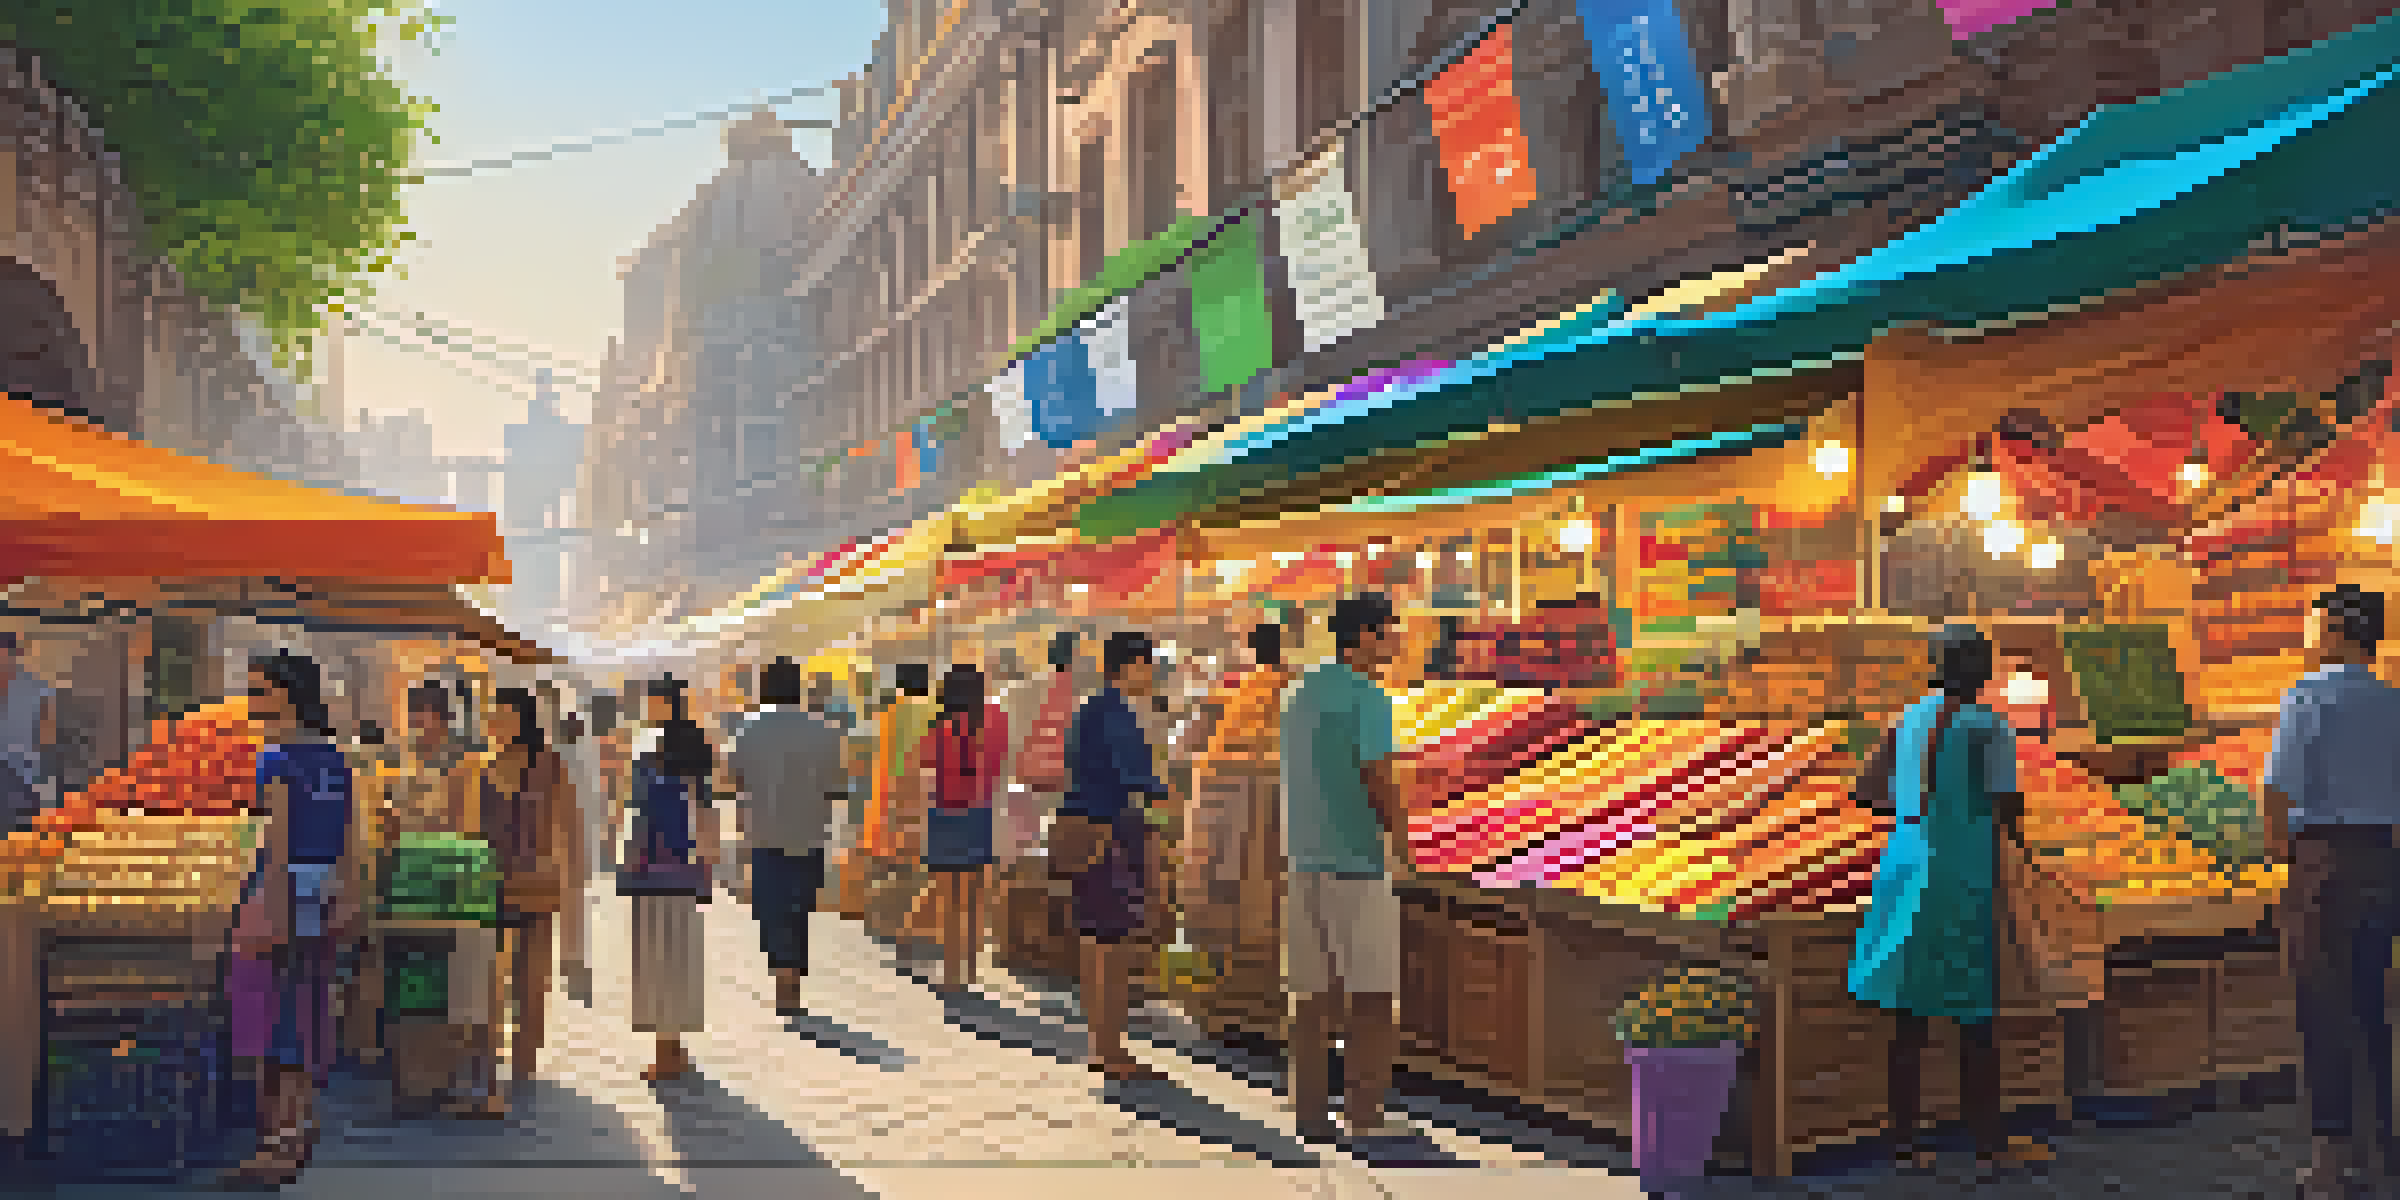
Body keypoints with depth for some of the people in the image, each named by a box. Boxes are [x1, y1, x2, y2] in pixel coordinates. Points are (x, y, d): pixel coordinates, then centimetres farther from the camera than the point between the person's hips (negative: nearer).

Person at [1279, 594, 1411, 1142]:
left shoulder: (1301, 695, 13)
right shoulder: (1368, 698, -13)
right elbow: (1378, 783, -18)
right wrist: (1399, 829, 0)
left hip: (1305, 860, 8)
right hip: (1356, 863, -8)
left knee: (1314, 993, 9)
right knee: (1372, 993, 0)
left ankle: (1310, 1109, 11)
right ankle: (1366, 1111, 0)